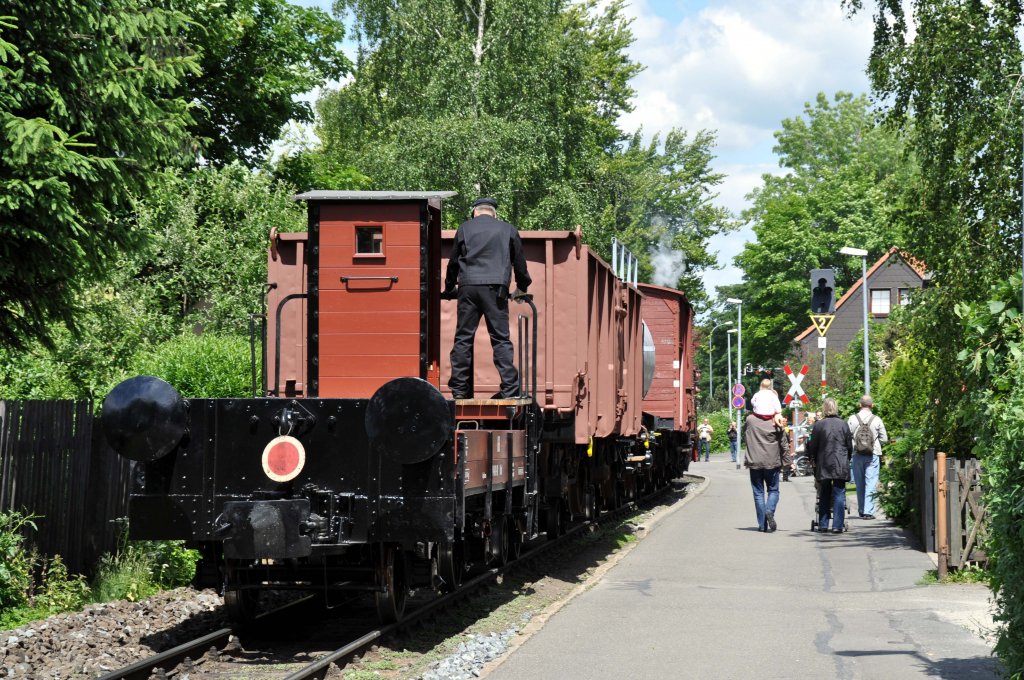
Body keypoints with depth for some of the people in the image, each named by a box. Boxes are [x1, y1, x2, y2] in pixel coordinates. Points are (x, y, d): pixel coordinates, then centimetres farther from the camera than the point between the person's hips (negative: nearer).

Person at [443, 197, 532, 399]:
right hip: (495, 288, 0)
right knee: (501, 339, -1)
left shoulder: (465, 228, 14)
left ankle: (459, 389, 3)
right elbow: (519, 261, 20)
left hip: (468, 287, 1)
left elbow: (453, 261, 19)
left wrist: (450, 288, 33)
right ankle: (510, 388, -8)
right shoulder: (508, 230, 13)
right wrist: (521, 288, 35)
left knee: (463, 338, 4)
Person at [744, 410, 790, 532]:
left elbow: (744, 439, 10)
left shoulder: (749, 420, -5)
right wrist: (787, 462, 8)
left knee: (758, 493, 7)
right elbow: (784, 444, -1)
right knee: (773, 490, 13)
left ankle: (762, 524, 4)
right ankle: (770, 511, -16)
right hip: (772, 463, -1)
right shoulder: (776, 423, -6)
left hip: (754, 463, 1)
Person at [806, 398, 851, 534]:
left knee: (824, 495, 10)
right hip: (841, 465, 0)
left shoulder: (818, 425, -4)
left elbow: (813, 446, 2)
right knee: (839, 494, 2)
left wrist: (812, 460, 18)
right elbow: (850, 446, 5)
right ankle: (837, 525, -4)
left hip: (823, 465, 0)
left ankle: (823, 525, 9)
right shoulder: (843, 424, -2)